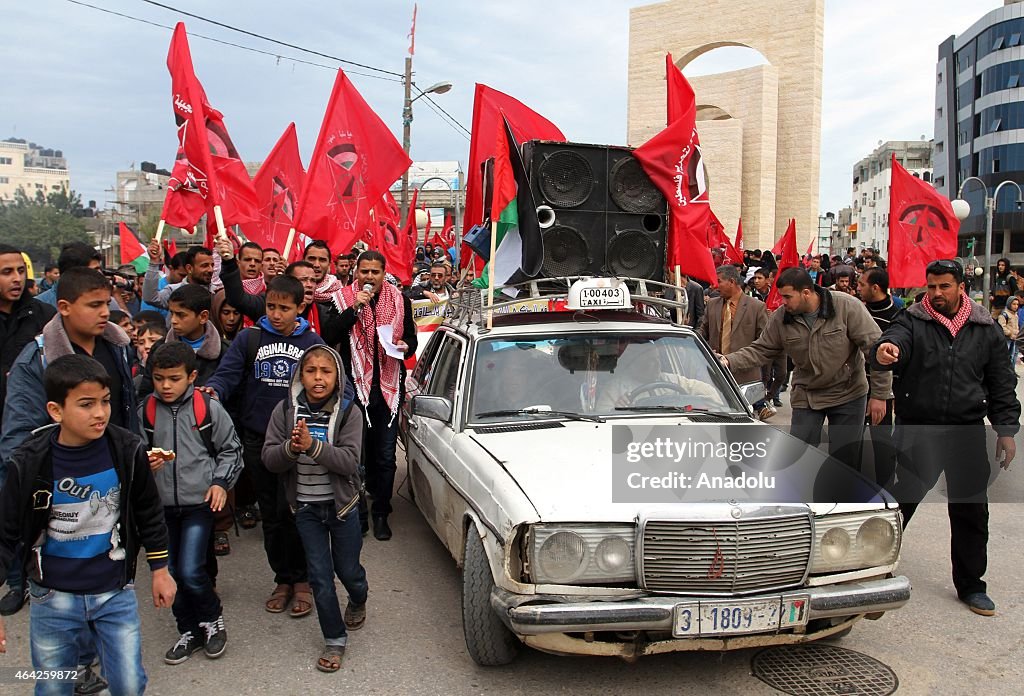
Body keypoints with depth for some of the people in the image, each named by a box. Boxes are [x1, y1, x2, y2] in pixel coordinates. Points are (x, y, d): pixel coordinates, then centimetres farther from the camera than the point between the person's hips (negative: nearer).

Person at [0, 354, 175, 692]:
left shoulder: (128, 450, -12)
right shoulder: (29, 463, -15)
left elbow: (149, 512, 4)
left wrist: (159, 568, 9)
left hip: (116, 592, 1)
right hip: (53, 598, 0)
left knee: (129, 685, 6)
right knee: (52, 689, 15)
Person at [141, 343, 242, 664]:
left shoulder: (208, 407, -8)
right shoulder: (146, 410, -1)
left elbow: (231, 449, 2)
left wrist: (221, 482, -8)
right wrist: (145, 462, -9)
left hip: (200, 502, -4)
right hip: (163, 504, 4)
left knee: (190, 571, -10)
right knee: (171, 574, 11)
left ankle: (213, 618, 18)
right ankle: (190, 630, 30)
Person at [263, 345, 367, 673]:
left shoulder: (348, 412, -13)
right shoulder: (286, 410, -8)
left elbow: (349, 462, -22)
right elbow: (269, 458, -11)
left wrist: (313, 445, -35)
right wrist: (291, 447, -31)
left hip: (342, 504, -1)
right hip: (306, 507, 1)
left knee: (347, 570, 13)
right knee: (320, 575, 4)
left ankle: (358, 602, 48)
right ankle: (335, 640, 21)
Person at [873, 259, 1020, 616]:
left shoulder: (985, 329, 7)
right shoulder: (912, 322, -1)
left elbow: (1001, 384, 11)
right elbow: (894, 342, -23)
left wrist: (1006, 430, 6)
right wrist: (884, 352, -48)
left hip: (968, 432, 3)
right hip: (917, 430, -3)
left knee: (971, 511, 10)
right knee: (900, 503, 0)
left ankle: (971, 586, 25)